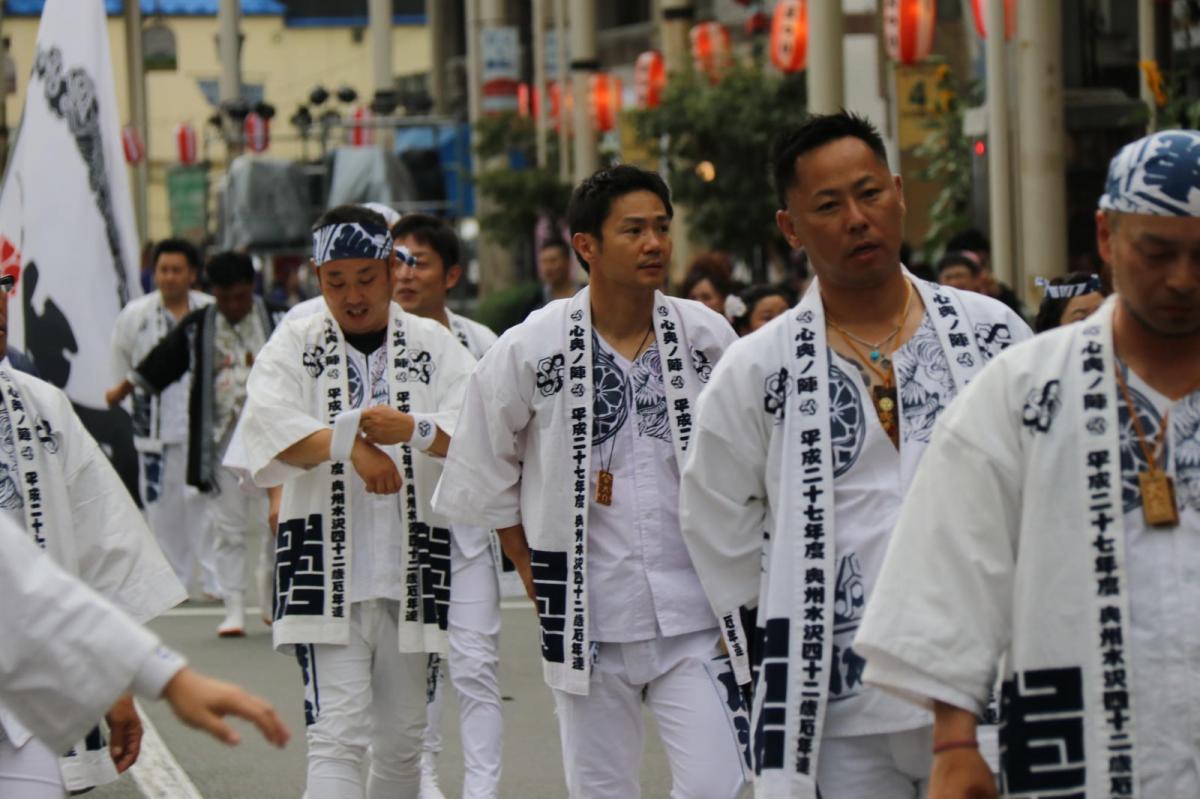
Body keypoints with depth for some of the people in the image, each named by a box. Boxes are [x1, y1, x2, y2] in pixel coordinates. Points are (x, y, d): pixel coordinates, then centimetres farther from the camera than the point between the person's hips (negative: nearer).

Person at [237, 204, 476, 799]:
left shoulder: (434, 345, 7)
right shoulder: (294, 344, 6)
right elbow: (269, 427, -12)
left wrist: (415, 430, -28)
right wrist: (349, 443, -25)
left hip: (414, 567, 2)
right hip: (325, 567, -2)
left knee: (402, 738, 12)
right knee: (337, 734, -12)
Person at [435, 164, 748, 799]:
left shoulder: (708, 338, 0)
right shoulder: (529, 350, -5)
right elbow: (487, 482, 6)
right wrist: (541, 589, 4)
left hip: (693, 618, 1)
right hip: (588, 620, 0)